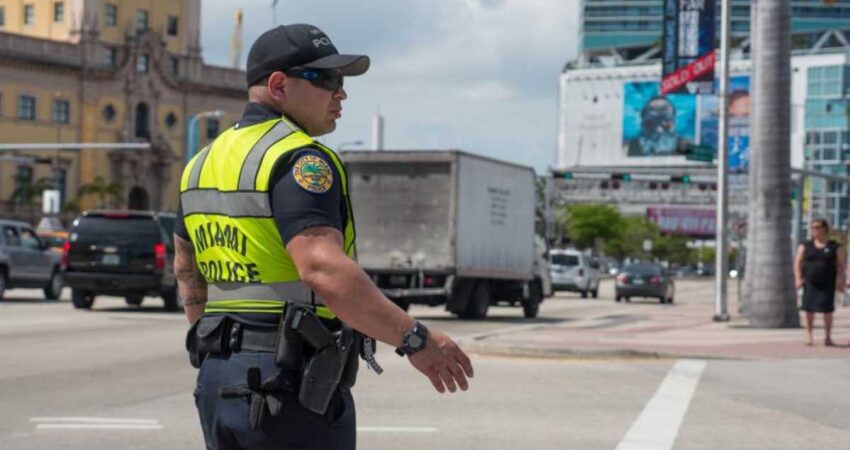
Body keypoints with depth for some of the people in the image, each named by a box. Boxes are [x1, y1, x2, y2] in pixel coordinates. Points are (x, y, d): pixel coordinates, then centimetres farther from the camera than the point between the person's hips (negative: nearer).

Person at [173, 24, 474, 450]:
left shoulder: (204, 163, 14)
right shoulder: (298, 159, -14)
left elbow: (188, 270, 26)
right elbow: (324, 269, -28)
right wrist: (415, 339, -26)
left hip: (218, 381, 8)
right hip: (292, 383, -8)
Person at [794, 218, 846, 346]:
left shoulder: (835, 247, 4)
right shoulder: (805, 246, 8)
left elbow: (841, 265, 2)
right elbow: (798, 263, 5)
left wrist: (840, 281, -8)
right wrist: (798, 278, -7)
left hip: (827, 284, -1)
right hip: (810, 282, 1)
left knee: (827, 309, -1)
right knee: (809, 308, -4)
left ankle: (828, 337, 8)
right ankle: (808, 334, 10)